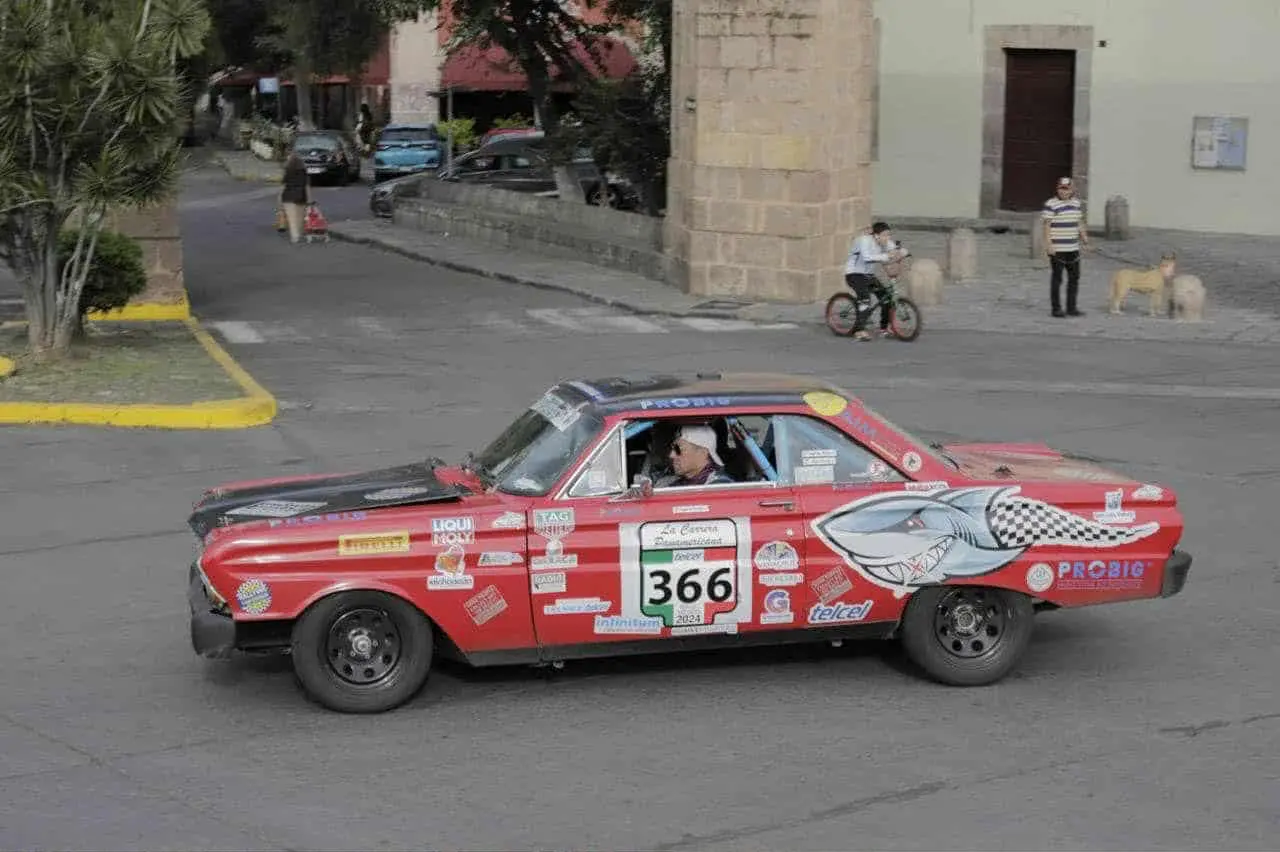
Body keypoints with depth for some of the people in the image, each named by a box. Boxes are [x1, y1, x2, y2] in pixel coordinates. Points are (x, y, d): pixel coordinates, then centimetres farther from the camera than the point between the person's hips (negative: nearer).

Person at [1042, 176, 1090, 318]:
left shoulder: (1076, 203, 10)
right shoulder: (1051, 205, -10)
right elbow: (1047, 226, -12)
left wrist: (1085, 239, 11)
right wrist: (1049, 245, -18)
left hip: (1073, 248, 7)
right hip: (1057, 249, -7)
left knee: (1074, 278, 9)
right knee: (1057, 278, 0)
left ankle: (1071, 308, 17)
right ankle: (1056, 309, 7)